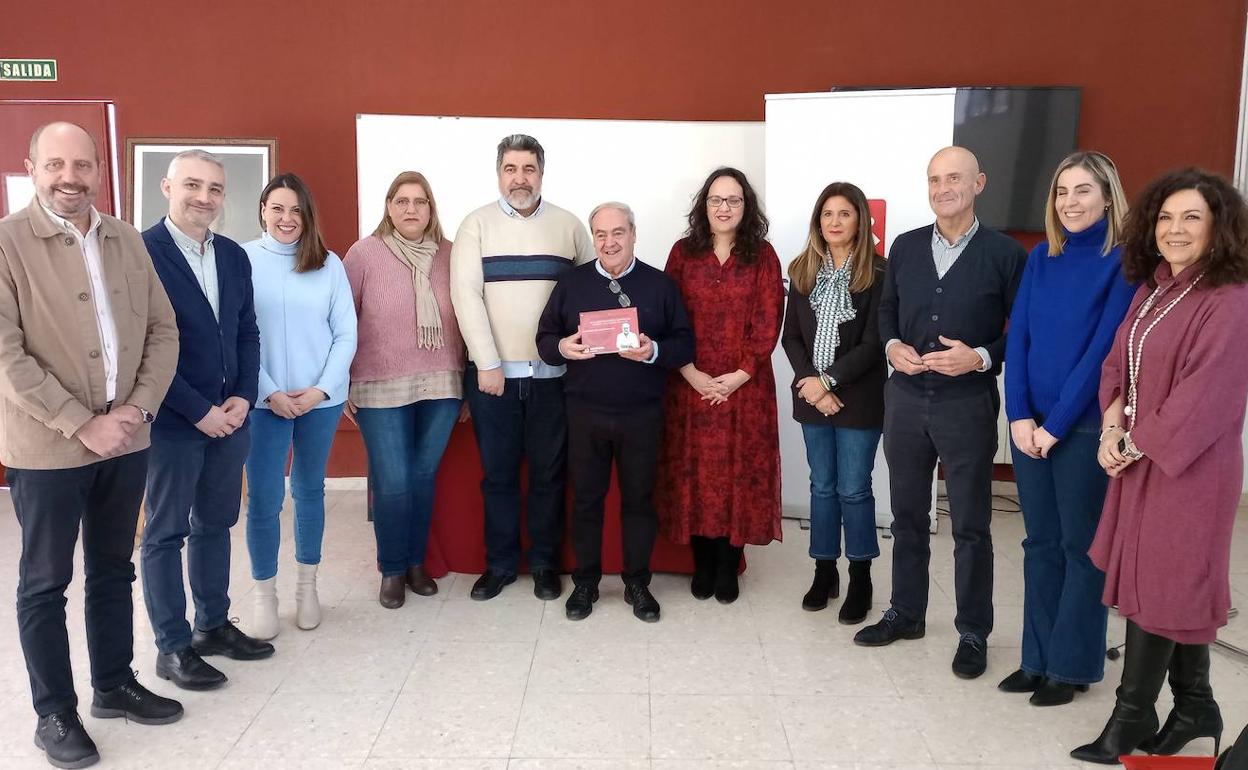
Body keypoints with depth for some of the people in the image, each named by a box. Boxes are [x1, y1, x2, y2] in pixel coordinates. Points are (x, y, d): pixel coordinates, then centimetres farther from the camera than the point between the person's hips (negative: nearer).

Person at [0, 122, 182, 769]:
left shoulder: (126, 241, 7)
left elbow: (162, 329, 7)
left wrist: (140, 406, -7)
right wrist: (82, 425, -18)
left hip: (126, 440, 5)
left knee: (113, 568, 17)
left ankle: (114, 684, 34)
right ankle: (54, 713, 24)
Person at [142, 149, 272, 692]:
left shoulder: (234, 256, 8)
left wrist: (243, 397, -3)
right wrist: (199, 411, -16)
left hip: (229, 416, 6)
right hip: (172, 420, -6)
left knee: (215, 524, 16)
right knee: (166, 533, 6)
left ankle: (213, 625, 30)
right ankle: (172, 647, 17)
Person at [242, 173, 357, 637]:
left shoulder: (328, 264, 2)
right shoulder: (242, 261, -3)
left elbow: (346, 333, 2)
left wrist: (321, 389, -8)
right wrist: (270, 392, -11)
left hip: (321, 399, 2)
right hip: (264, 401, -2)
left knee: (310, 491, 13)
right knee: (264, 500, -1)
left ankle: (307, 586, 27)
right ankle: (264, 595, 15)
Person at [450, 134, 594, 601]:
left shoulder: (568, 226, 6)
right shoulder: (477, 225, 2)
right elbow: (466, 296, -5)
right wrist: (488, 363, -12)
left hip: (552, 373, 1)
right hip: (491, 372, 0)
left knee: (548, 473, 8)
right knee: (498, 473, 8)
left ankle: (545, 564, 22)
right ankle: (500, 564, 23)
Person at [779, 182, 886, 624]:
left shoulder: (877, 274, -8)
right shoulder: (802, 271, 6)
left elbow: (873, 343, -12)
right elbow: (791, 336, 4)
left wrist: (827, 381, -15)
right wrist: (809, 383, -9)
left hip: (858, 398, -4)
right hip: (812, 396, 4)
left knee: (853, 489, 2)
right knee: (822, 486, 13)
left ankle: (860, 579, 17)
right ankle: (825, 572, 24)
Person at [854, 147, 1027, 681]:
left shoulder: (1004, 254, -5)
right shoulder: (906, 246, 7)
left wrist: (980, 357, -19)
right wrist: (893, 346, -4)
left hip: (967, 404, -4)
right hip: (906, 399, 4)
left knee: (970, 525, 6)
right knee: (908, 515, 15)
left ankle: (973, 633, 21)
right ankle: (905, 613, 31)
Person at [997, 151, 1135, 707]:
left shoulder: (1124, 262, -8)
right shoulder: (1041, 258, 8)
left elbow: (1104, 349, -13)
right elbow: (1017, 337, 3)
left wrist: (1057, 424, -15)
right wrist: (1019, 415, -7)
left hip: (1086, 427, -5)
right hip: (1030, 425, 5)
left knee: (1081, 547, 7)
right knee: (1041, 543, 12)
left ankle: (1072, 665, 19)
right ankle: (1038, 658, 23)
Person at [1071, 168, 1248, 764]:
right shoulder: (1152, 290, 10)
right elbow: (1117, 365, 10)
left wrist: (1138, 444, -13)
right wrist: (1111, 432, -4)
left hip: (1189, 465, -7)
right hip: (1137, 459, 7)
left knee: (1160, 584, 1)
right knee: (1175, 586, 14)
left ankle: (1132, 716, 14)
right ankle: (1195, 706, 29)